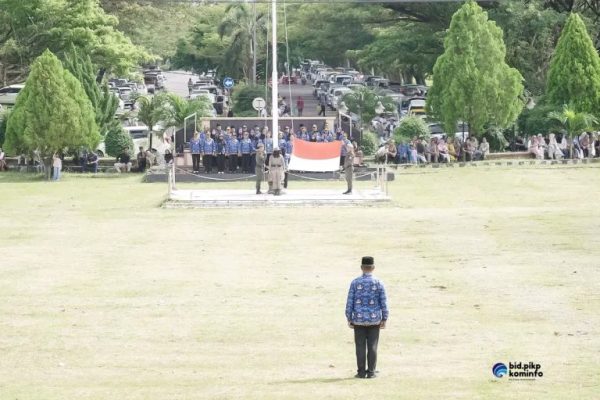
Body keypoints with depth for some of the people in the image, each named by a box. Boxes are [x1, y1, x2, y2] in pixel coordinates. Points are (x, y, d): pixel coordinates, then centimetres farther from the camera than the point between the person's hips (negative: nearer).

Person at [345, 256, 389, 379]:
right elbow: (384, 303, -4)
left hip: (359, 319, 0)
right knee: (372, 346, 5)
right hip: (374, 319, 0)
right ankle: (371, 372, 5)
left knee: (360, 347, 5)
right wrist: (384, 319, 3)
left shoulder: (355, 283, -6)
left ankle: (361, 372, 5)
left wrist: (349, 319, 3)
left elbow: (349, 302, -5)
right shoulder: (379, 283, -5)